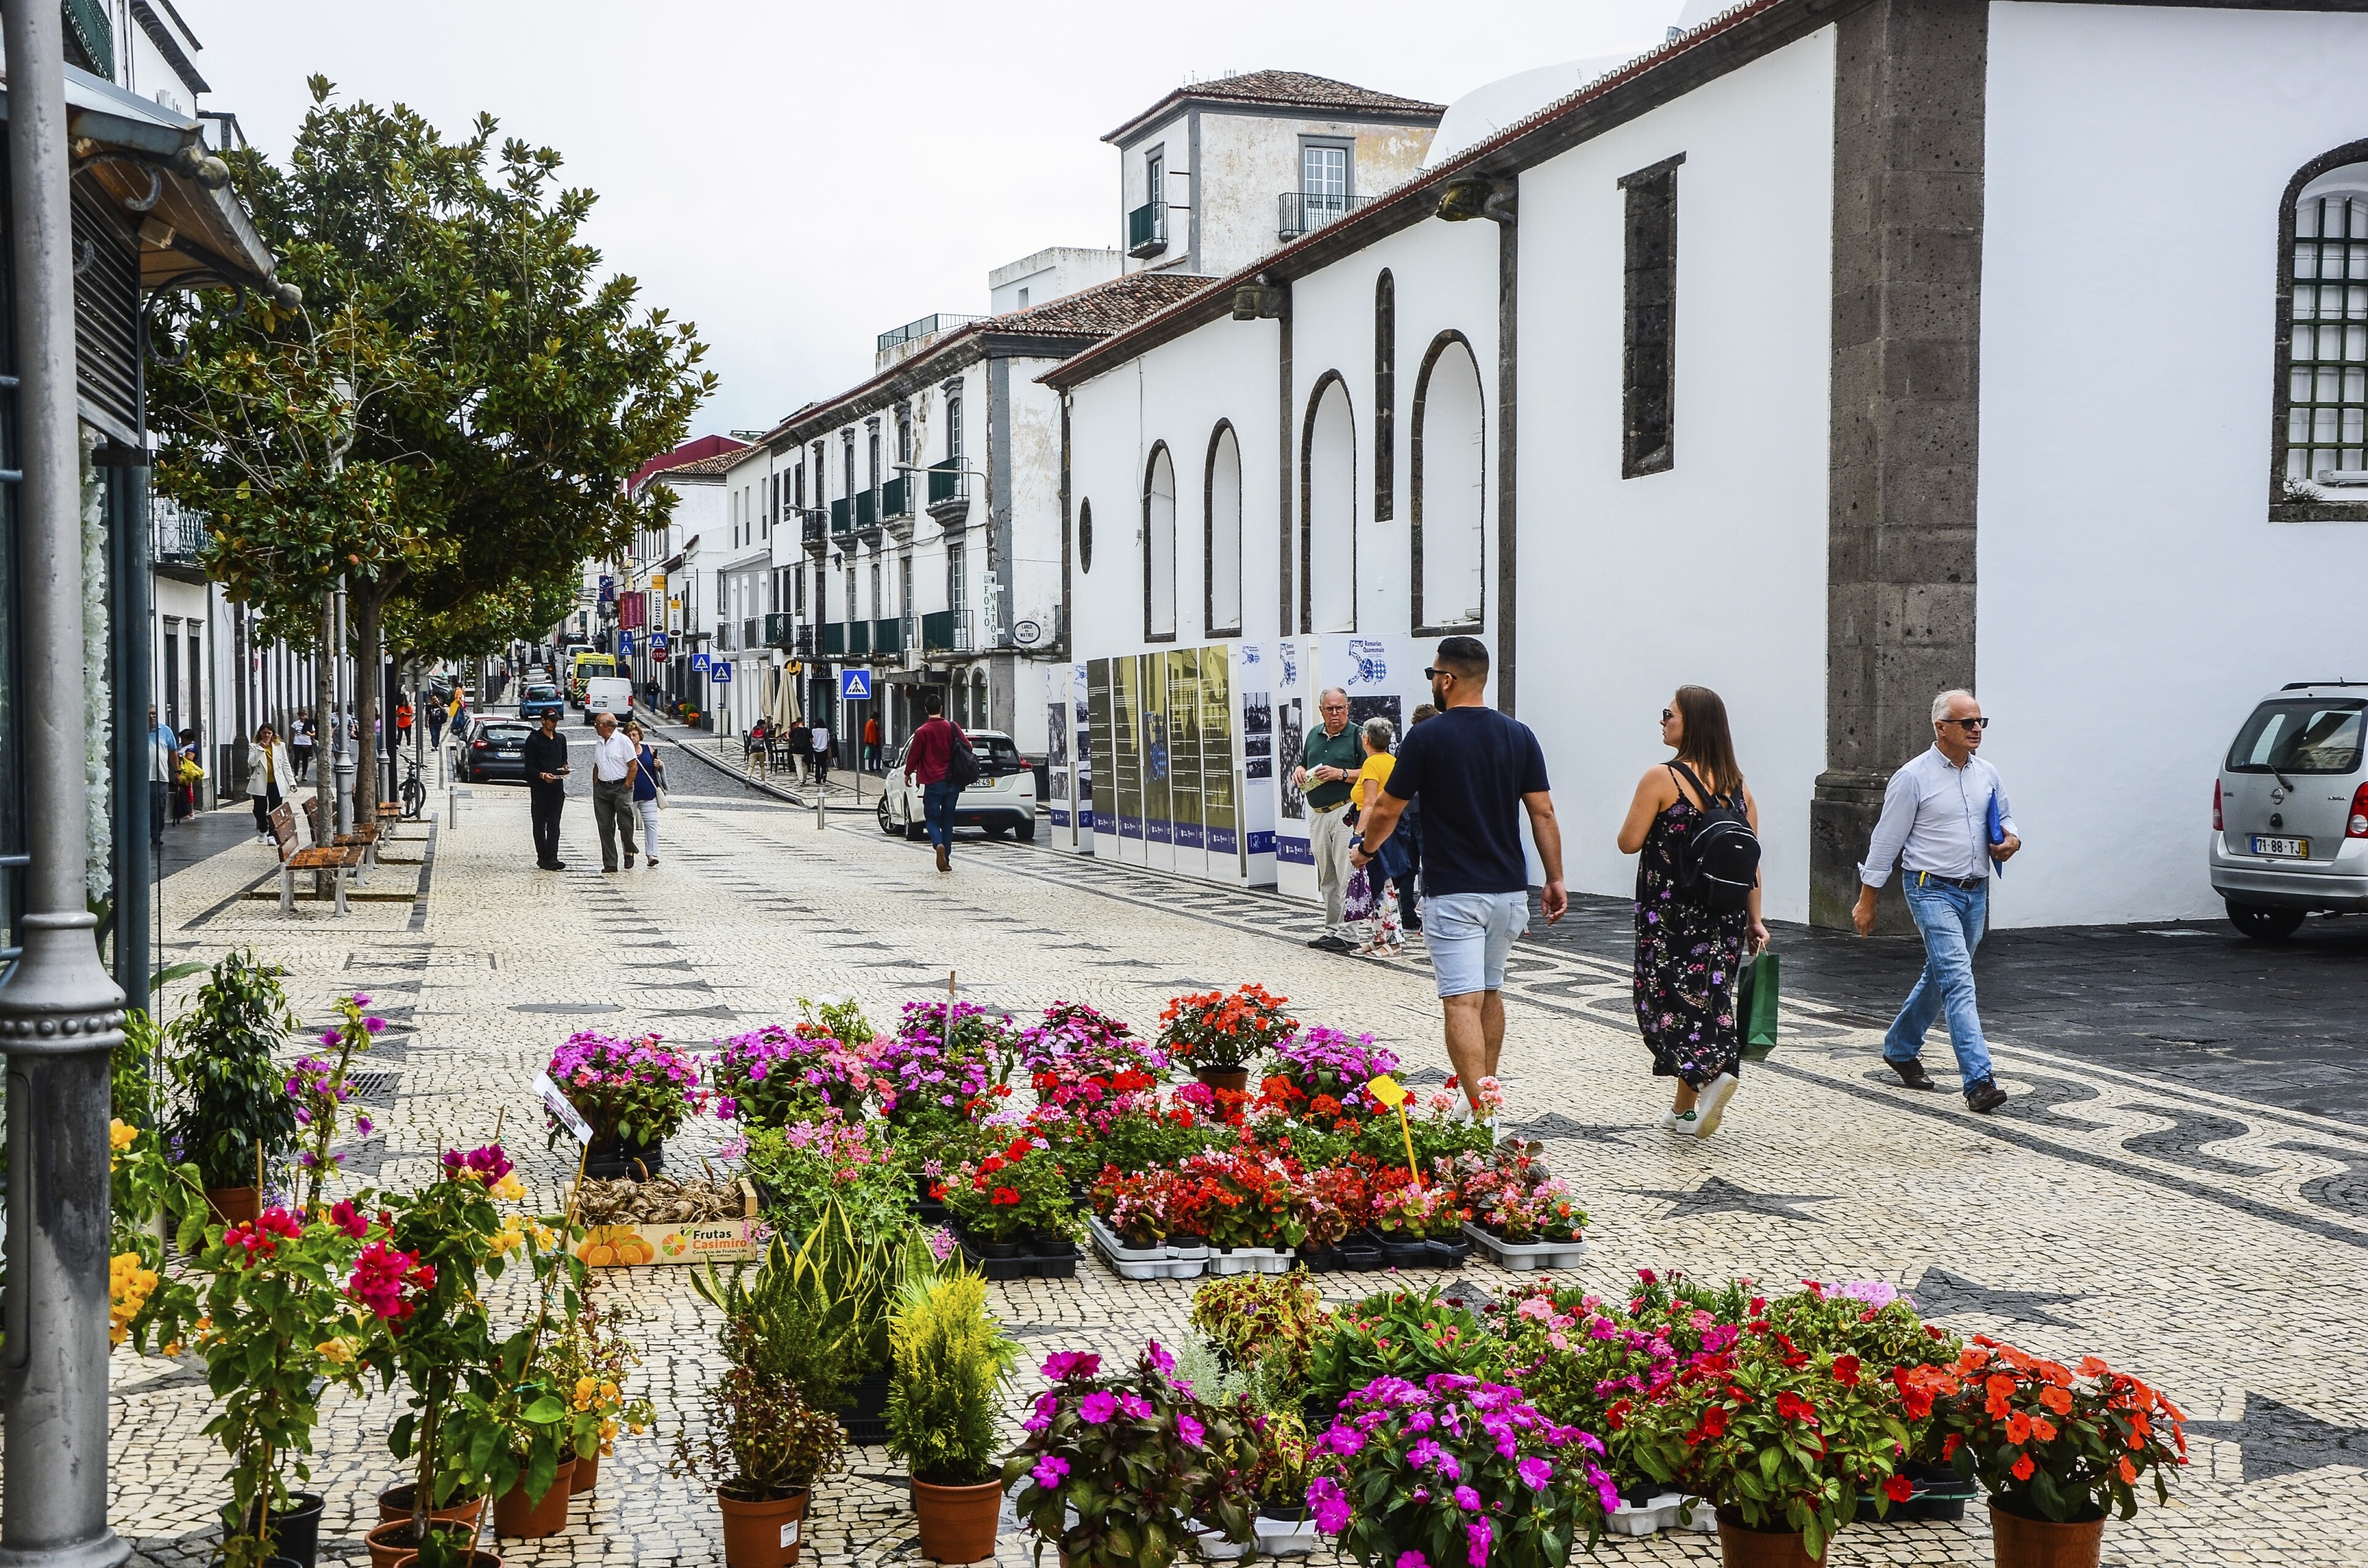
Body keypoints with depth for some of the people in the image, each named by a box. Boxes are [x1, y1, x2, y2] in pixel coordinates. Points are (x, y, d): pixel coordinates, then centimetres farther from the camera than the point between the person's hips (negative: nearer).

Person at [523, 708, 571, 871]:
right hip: (539, 787, -4)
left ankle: (551, 859, -10)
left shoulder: (561, 739, 14)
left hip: (557, 785, 4)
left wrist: (564, 767, 1)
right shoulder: (534, 740, -3)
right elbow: (529, 767, -5)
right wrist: (542, 775, -22)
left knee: (554, 824, -4)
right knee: (540, 823, 4)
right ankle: (542, 857, 11)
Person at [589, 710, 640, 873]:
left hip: (621, 787, -6)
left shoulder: (623, 741, -6)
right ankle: (610, 865, 4)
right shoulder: (598, 744, 14)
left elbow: (633, 767, -8)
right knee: (605, 827, 1)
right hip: (602, 789, 6)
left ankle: (629, 851, 19)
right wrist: (596, 786, 10)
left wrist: (626, 787, -12)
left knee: (625, 824, -10)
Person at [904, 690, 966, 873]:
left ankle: (939, 845, -24)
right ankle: (947, 859, 10)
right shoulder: (952, 727, 1)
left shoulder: (922, 732, -9)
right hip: (953, 781, 3)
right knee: (948, 820, 12)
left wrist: (908, 773, 15)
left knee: (932, 818, 5)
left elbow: (913, 755, -3)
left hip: (933, 783, -3)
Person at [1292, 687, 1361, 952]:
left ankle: (1348, 934, -8)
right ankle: (1332, 930, 17)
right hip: (1317, 813, 7)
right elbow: (1303, 764, 27)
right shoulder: (1314, 735, 15)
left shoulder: (1357, 736, -5)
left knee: (1347, 876, -9)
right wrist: (1299, 771, 5)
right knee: (1326, 877, 11)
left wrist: (1341, 774, -19)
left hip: (1346, 813, -7)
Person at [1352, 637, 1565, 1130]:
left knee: (1462, 1002, -8)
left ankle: (1481, 1114, -18)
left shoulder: (1427, 737, -9)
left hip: (1453, 894, -5)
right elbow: (1543, 813, 2)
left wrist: (1366, 851, 17)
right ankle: (1488, 1096, 27)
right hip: (1508, 890, 5)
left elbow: (1387, 810, -2)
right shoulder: (1518, 735, 3)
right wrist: (1555, 879, 9)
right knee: (1490, 992, 20)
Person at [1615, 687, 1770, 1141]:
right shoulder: (1736, 783, 5)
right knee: (1707, 997, 11)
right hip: (1723, 916, 6)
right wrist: (1754, 921, 10)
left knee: (1668, 997, 2)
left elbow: (1629, 842, -10)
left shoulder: (1661, 778, -12)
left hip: (1670, 912, -6)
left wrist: (1640, 811, 11)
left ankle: (1711, 1072, -20)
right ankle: (1684, 1110, 18)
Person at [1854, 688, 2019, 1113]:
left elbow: (2005, 816, 24)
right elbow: (1886, 839, -5)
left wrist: (2012, 840, -1)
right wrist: (1867, 900, -2)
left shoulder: (1987, 774, 9)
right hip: (1932, 890, -6)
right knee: (1958, 981, -16)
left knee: (1940, 978, 17)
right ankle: (1979, 1080, -21)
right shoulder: (1913, 778, -8)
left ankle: (1900, 1048, 38)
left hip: (1975, 891, 7)